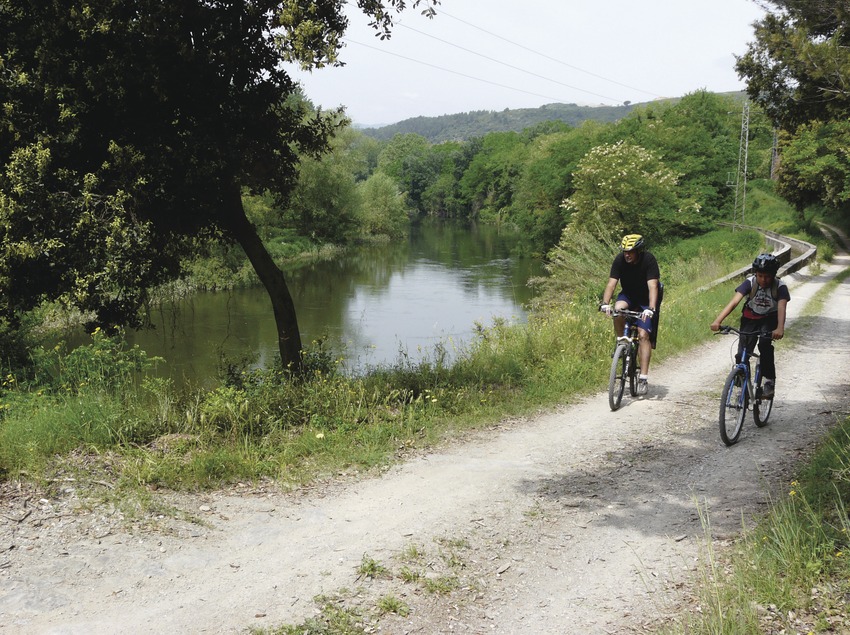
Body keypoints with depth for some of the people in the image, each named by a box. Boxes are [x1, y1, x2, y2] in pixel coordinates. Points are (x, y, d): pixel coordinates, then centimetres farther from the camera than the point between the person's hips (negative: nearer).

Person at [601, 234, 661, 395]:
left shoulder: (649, 260, -27)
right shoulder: (620, 260, -18)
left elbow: (652, 286, -35)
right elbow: (611, 283, -24)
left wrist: (651, 309, -49)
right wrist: (605, 303, -40)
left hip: (646, 300, -3)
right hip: (628, 295, 3)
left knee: (643, 335, -15)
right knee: (618, 310, -32)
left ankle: (643, 378, -13)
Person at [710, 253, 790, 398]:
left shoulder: (780, 287, -21)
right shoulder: (750, 282, -19)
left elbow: (781, 307, -36)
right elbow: (734, 301, -30)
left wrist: (780, 328, -56)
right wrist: (718, 321, -45)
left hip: (769, 320, -1)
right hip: (750, 319, 2)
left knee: (764, 344, -29)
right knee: (742, 355, -11)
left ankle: (770, 381, -14)